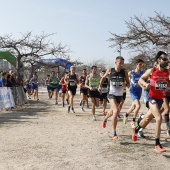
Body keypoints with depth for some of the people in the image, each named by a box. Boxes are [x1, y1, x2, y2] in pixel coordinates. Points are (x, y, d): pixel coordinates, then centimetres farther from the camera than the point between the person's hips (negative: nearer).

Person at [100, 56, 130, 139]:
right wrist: (100, 86, 3)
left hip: (120, 95, 4)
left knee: (112, 111, 22)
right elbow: (103, 77, 12)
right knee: (116, 111, -21)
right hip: (111, 94, -3)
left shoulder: (124, 72, -5)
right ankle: (114, 133, -11)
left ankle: (105, 119, 58)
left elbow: (128, 84, -1)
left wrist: (125, 85, -22)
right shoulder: (110, 70, -7)